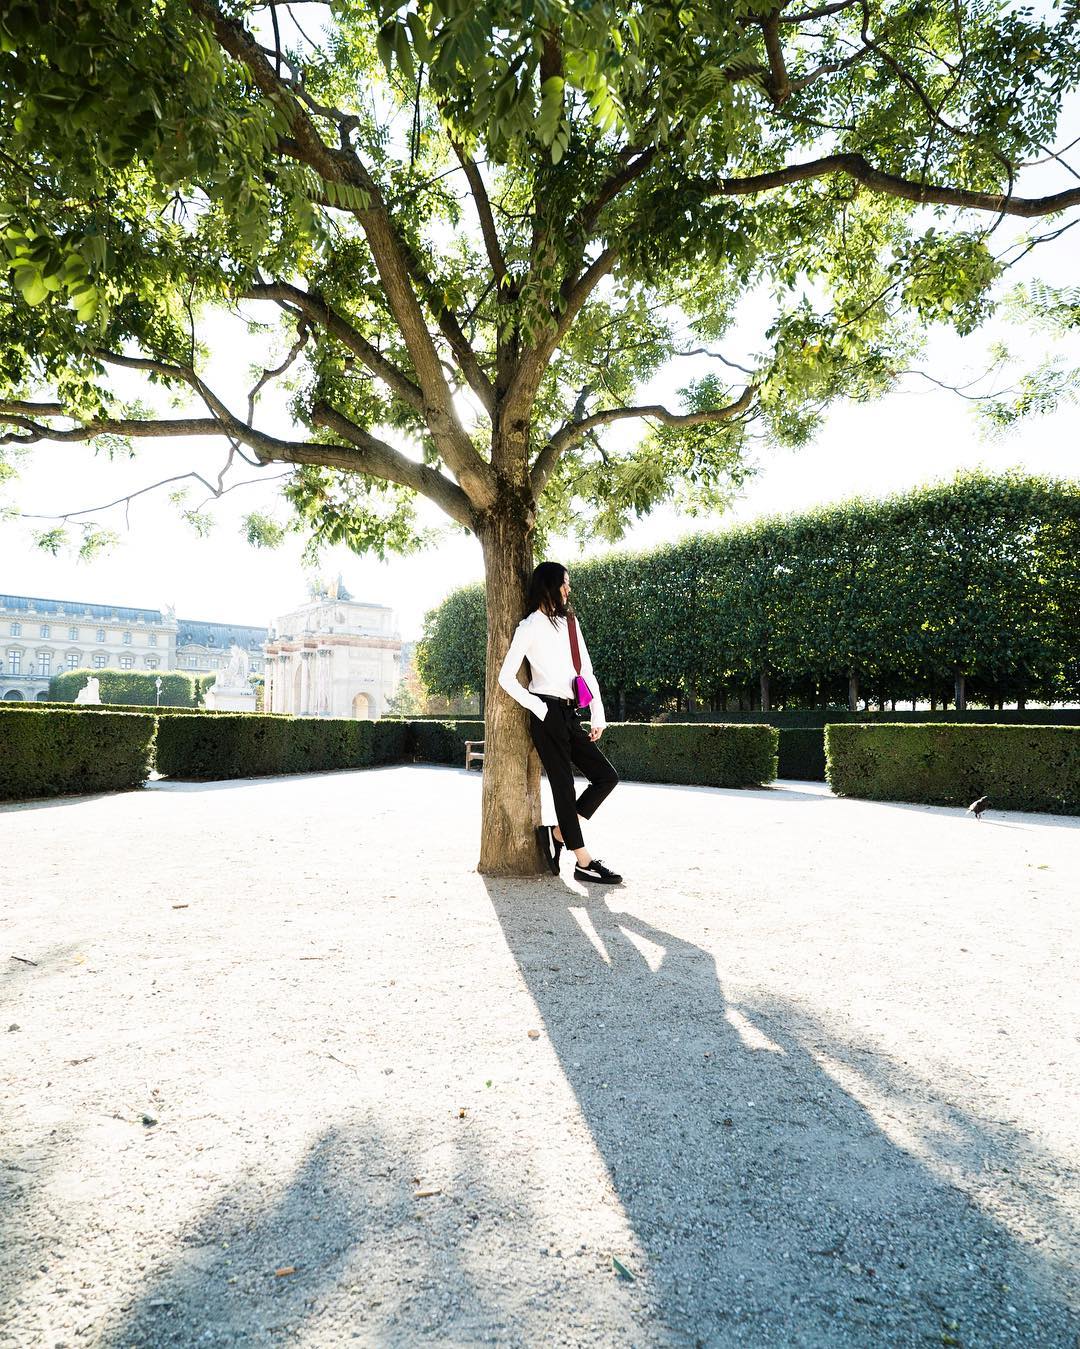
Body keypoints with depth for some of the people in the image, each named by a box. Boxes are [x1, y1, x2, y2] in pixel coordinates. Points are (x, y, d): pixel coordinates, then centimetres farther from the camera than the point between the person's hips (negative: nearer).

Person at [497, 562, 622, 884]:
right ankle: (584, 863, 6)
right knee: (564, 785, -2)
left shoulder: (569, 621, 15)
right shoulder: (530, 626, -4)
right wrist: (538, 708, -11)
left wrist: (598, 715, 5)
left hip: (568, 714, 7)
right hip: (547, 714, -7)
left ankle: (557, 833, 12)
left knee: (606, 776, 4)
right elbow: (506, 677, -7)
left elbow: (587, 671, 12)